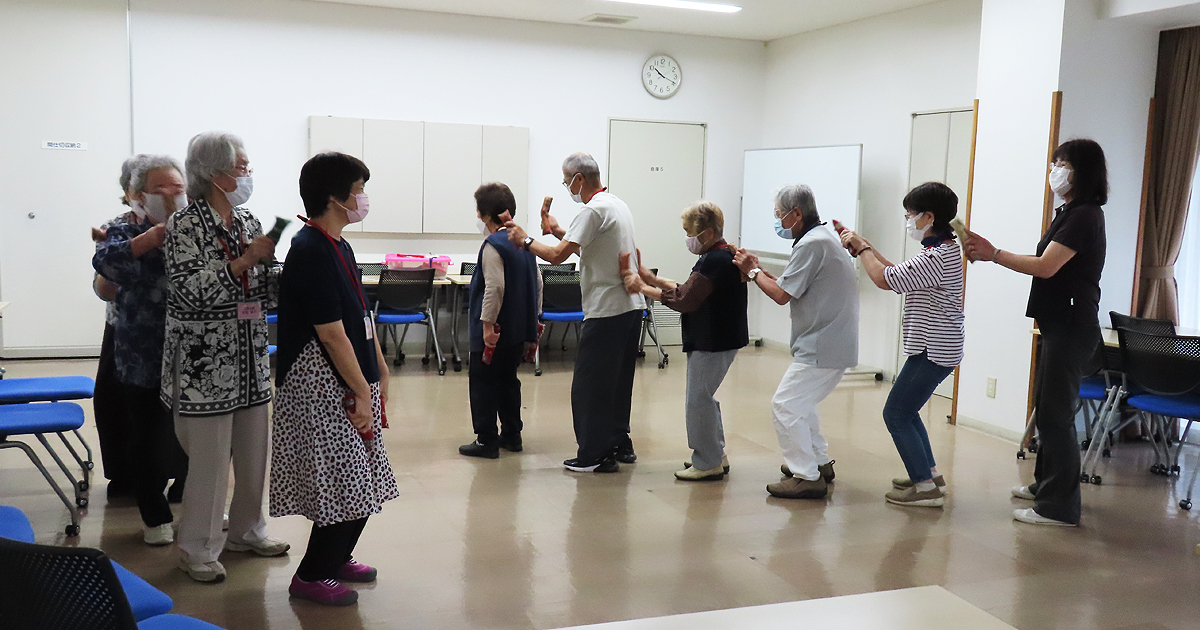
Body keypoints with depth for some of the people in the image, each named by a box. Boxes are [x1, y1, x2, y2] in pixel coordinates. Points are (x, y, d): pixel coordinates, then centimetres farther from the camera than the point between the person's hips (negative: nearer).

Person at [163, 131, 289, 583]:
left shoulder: (248, 222, 10)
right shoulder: (185, 223, -10)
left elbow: (265, 288, 12)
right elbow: (190, 290, -20)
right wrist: (244, 262, -21)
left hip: (250, 357, 7)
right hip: (206, 359, -7)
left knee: (253, 449, 13)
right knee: (211, 456, -1)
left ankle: (246, 530, 31)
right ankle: (197, 548, 15)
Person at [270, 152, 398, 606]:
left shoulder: (338, 248, 12)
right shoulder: (311, 251, -18)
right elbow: (331, 333, -20)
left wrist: (379, 373, 14)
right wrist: (362, 393, -17)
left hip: (353, 380, 10)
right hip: (323, 386, -10)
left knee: (362, 481, 15)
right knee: (346, 484, -4)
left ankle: (337, 558, 32)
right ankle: (312, 576, 12)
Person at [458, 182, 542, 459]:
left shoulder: (493, 246, -15)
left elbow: (494, 288, -23)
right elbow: (538, 282, 15)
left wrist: (487, 324, -21)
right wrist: (534, 317, 21)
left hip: (494, 331, -8)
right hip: (518, 329, 9)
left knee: (483, 383, 0)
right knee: (508, 380, 17)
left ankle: (486, 441, 3)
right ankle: (511, 435, 23)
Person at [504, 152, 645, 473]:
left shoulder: (593, 210, -16)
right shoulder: (617, 204, 15)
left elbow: (557, 256, -19)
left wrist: (525, 240, -4)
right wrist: (558, 230, 21)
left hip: (606, 310, -10)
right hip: (632, 305, 10)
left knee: (589, 383, -1)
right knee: (618, 379, 18)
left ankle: (594, 455, 4)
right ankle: (620, 444, 27)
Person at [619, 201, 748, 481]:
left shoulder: (714, 261, -20)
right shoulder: (724, 256, 13)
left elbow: (684, 299, -22)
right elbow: (689, 291, 13)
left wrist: (643, 288, -14)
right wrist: (653, 280, 7)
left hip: (713, 342, -11)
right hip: (716, 339, 11)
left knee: (698, 399, -3)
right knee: (704, 396, 19)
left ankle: (707, 462, 6)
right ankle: (716, 456, 27)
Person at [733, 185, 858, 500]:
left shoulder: (812, 244, -18)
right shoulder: (823, 237, 16)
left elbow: (782, 295, -17)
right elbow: (791, 286, 16)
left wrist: (752, 272, -2)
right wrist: (759, 270, 8)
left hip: (822, 347, -11)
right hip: (833, 343, 11)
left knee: (786, 404, -8)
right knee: (799, 401, 22)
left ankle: (807, 477, -4)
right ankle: (819, 462, 31)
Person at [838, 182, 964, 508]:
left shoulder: (937, 256, -23)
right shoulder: (943, 249, 11)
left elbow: (885, 280, -20)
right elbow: (898, 274, 16)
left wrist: (862, 248, -5)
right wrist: (864, 247, 11)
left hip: (933, 352, -10)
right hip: (934, 347, 10)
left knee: (896, 413, -5)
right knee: (904, 410, 20)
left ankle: (926, 487, 0)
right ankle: (929, 472, 29)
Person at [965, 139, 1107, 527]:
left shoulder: (1085, 216, -14)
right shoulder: (1070, 213, 17)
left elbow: (1046, 266, -19)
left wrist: (994, 254, -12)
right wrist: (991, 254, 9)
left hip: (1071, 328, -10)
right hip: (1059, 324, 10)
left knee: (1056, 414, -8)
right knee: (1046, 408, 18)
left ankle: (1060, 507, -2)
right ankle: (1045, 484, 32)